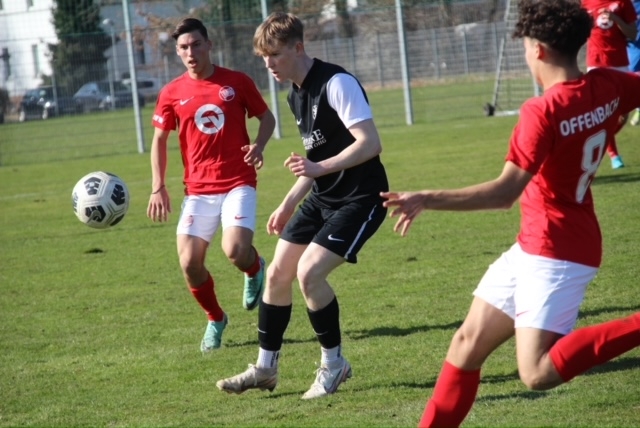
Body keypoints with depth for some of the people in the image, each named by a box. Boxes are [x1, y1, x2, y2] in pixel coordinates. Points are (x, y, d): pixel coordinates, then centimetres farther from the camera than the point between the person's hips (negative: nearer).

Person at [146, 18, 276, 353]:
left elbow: (267, 116, 10)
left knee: (235, 252, -23)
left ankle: (255, 268, 16)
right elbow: (159, 140, 10)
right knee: (189, 263, -8)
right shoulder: (172, 94, 3)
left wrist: (259, 146, -11)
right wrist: (158, 188, 1)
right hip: (198, 190, 2)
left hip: (238, 184, -2)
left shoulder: (237, 82, -1)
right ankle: (215, 319, 20)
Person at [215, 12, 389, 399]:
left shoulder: (336, 84, -19)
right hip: (324, 197, 9)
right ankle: (266, 369, 20)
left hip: (360, 197, -9)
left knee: (309, 272, -20)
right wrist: (290, 204, 18)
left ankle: (334, 364, -1)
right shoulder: (297, 94, 9)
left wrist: (320, 168, -35)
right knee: (278, 273, 7)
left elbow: (370, 143, -27)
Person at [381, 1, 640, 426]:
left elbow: (505, 191, -26)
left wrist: (426, 199, -25)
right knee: (468, 344, 13)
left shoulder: (543, 112, -22)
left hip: (553, 251, -10)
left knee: (539, 372, -19)